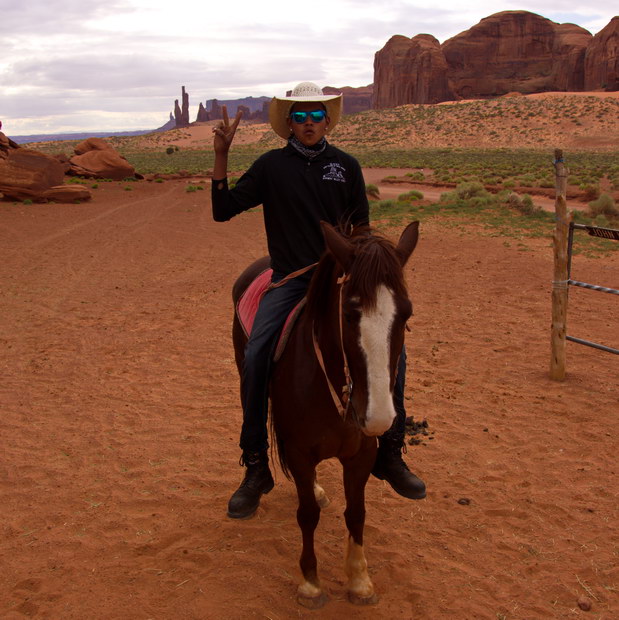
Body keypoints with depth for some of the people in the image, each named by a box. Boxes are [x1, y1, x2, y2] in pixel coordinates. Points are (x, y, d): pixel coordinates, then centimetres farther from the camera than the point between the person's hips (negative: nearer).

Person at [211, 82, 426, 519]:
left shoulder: (347, 166, 8)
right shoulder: (271, 166, 5)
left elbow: (361, 229, 13)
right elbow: (223, 210, 2)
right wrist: (222, 156, -7)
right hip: (289, 281, -1)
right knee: (255, 358, -23)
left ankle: (390, 454, 2)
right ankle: (256, 469, -9)